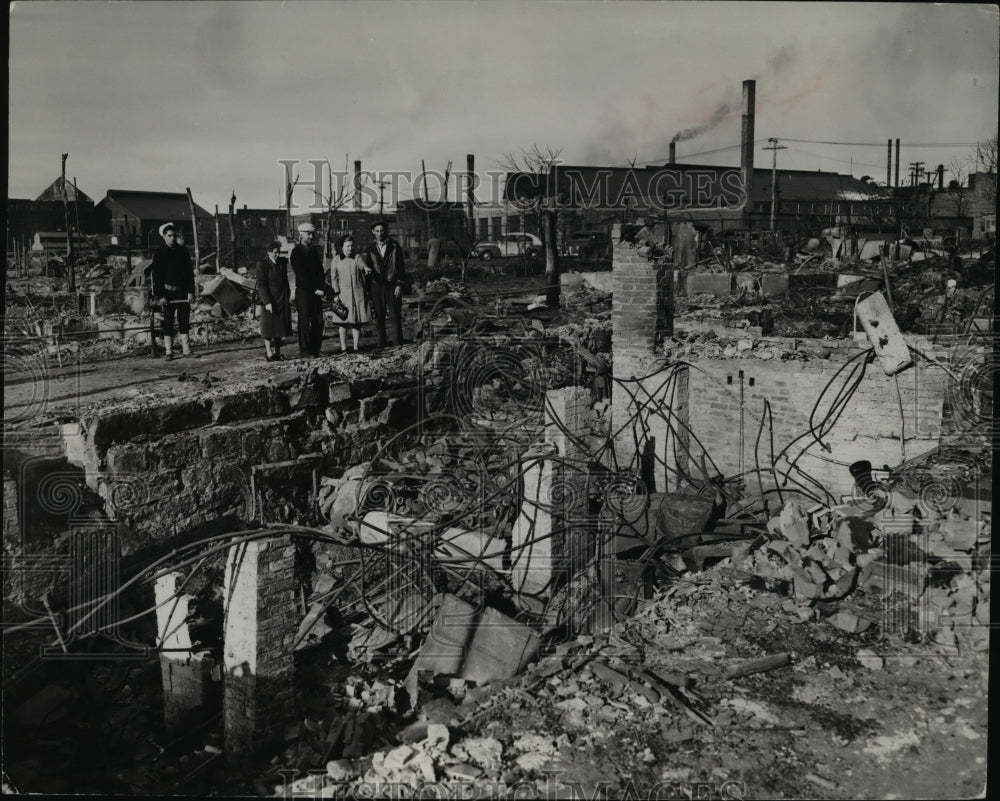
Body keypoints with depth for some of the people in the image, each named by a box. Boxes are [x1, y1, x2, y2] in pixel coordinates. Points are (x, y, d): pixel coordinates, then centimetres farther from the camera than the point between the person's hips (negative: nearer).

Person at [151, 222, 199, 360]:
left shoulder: (183, 251, 8)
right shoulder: (159, 253, -2)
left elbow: (190, 273, 9)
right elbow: (156, 276, -5)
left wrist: (191, 292, 0)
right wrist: (160, 296, -12)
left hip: (183, 292, 3)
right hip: (167, 293, -3)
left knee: (184, 321, 4)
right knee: (168, 322, 1)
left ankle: (186, 349, 9)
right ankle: (168, 351, 4)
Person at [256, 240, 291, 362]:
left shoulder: (282, 262, 9)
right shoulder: (262, 264, -8)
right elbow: (261, 285, -12)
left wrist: (288, 295, 10)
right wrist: (267, 302, -18)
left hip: (282, 300, 6)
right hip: (270, 299, -6)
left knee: (280, 326, 7)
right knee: (269, 327, -1)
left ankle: (277, 352, 14)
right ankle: (269, 353, 5)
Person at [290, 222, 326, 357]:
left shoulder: (314, 251, 16)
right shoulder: (296, 252, -4)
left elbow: (320, 271, 13)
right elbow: (301, 274, -9)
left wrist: (321, 288, -3)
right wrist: (314, 289, -12)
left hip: (316, 292, 6)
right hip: (303, 291, -6)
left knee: (318, 321, 3)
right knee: (304, 322, -2)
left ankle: (316, 349, 9)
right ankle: (305, 350, 2)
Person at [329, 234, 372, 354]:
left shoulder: (357, 258, 6)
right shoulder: (336, 260, 4)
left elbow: (363, 265, -13)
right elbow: (333, 277, 3)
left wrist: (366, 268, -38)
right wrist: (336, 293, -6)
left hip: (357, 294, 1)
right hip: (342, 294, -1)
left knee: (357, 321, 1)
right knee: (342, 321, -3)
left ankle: (356, 347, 8)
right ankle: (343, 348, 2)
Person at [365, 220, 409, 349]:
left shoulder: (394, 246, 1)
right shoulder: (371, 248, 8)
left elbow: (401, 266, -1)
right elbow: (369, 267, 11)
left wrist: (399, 285, -8)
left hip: (393, 285, -2)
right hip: (377, 286, 2)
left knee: (396, 315, -1)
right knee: (379, 316, 3)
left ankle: (397, 343, 4)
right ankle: (380, 344, 7)